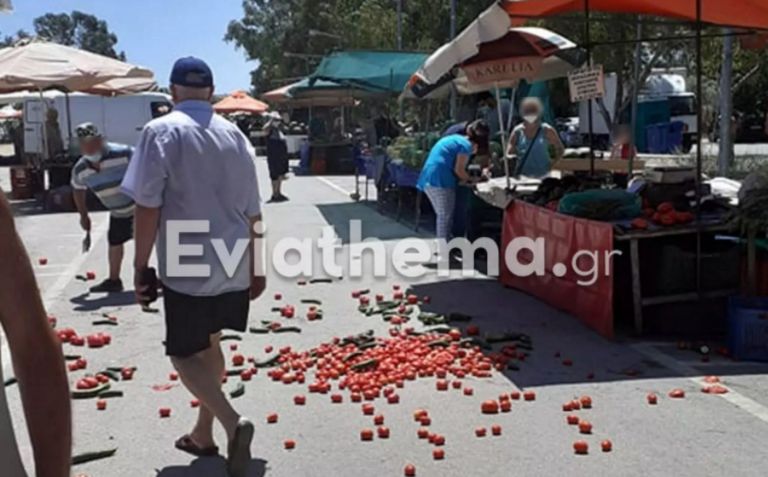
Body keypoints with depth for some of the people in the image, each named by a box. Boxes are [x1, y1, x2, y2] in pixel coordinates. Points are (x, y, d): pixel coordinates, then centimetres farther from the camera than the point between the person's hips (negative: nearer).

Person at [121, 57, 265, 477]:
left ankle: (232, 422, -14)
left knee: (185, 354, 6)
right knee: (209, 344, 20)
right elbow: (253, 213, 10)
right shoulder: (235, 135, 8)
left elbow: (148, 206, -13)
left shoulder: (161, 131, -8)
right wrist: (256, 267, 18)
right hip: (233, 266, 6)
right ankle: (203, 433, 29)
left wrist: (141, 266, -5)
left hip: (187, 267, -6)